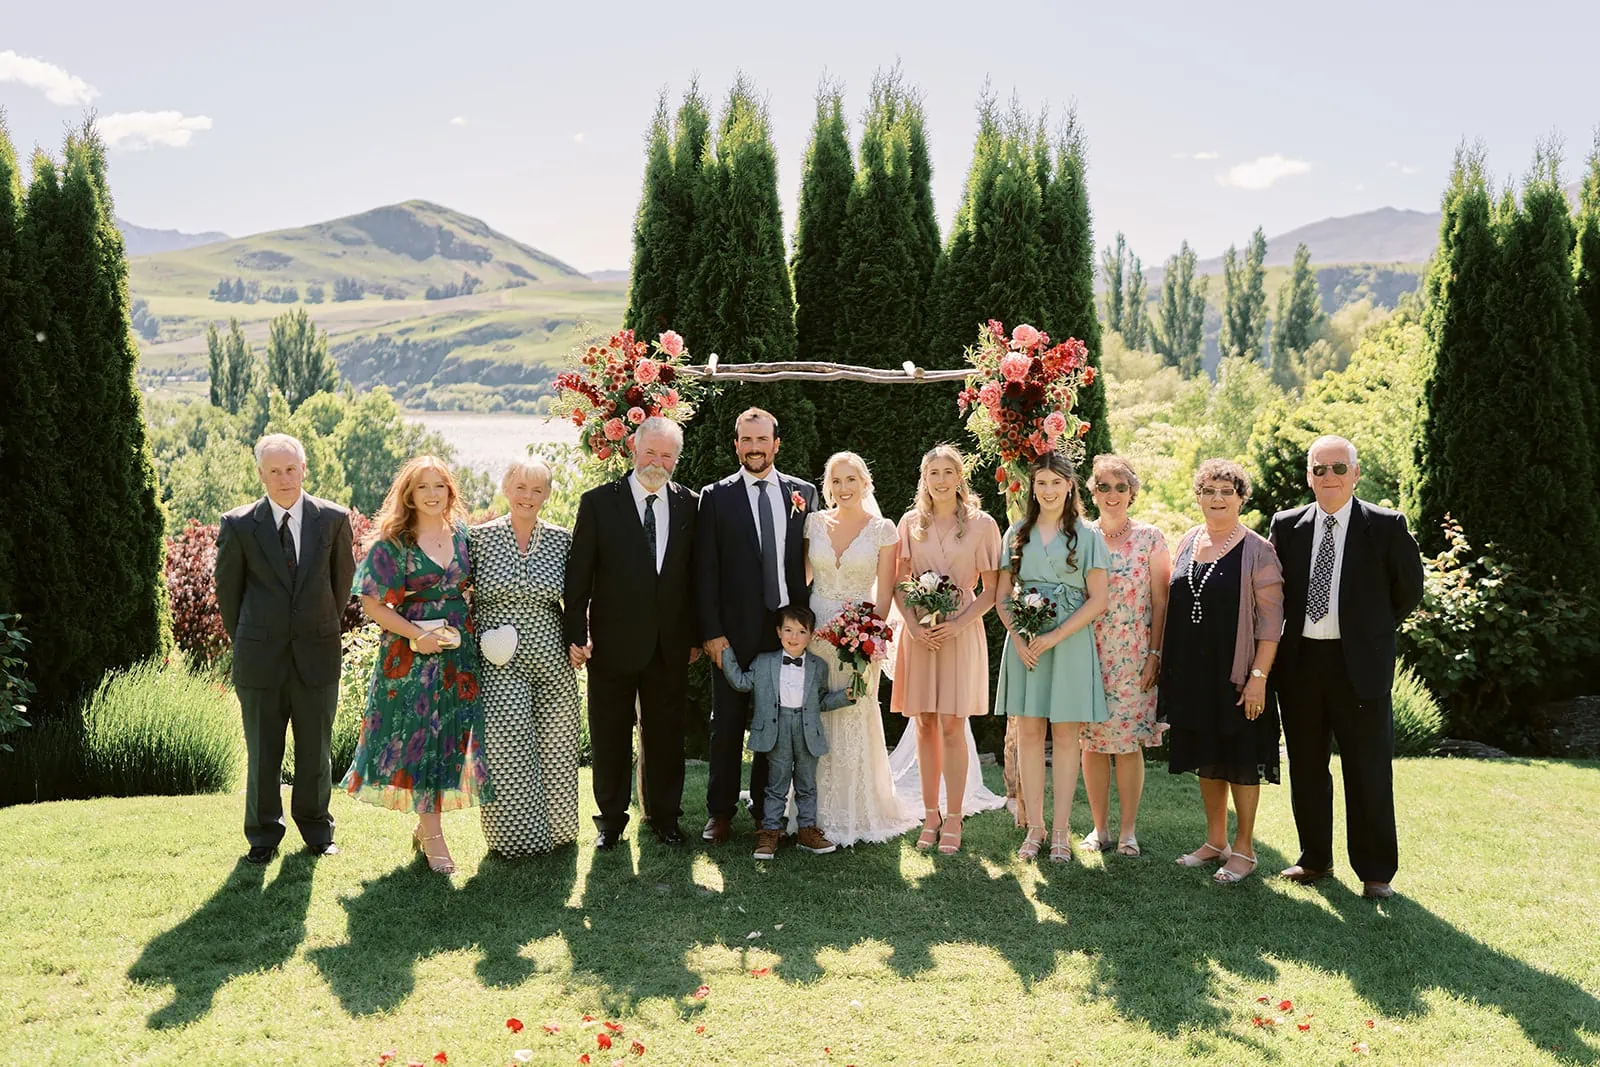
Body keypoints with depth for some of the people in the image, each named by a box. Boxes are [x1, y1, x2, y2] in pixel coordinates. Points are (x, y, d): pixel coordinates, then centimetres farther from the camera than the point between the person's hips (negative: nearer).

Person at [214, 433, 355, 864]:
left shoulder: (333, 519, -1)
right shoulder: (238, 525, -4)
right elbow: (227, 590, 7)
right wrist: (244, 643, 11)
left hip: (317, 655, 1)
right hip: (260, 659, -1)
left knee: (316, 751, 10)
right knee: (262, 753, 8)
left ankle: (316, 829, 27)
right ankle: (263, 836, 23)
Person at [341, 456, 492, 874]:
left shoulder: (463, 535, 7)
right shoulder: (393, 542, -4)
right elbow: (373, 604, -7)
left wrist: (470, 628, 1)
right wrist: (416, 634, -16)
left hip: (461, 649, 4)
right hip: (412, 651, -4)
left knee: (452, 738, 6)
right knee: (419, 736, 1)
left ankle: (425, 824, 23)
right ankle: (432, 835, 10)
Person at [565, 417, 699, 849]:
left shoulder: (689, 505, 3)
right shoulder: (598, 502, -5)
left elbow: (695, 575, 7)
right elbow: (578, 575, -6)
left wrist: (695, 635, 7)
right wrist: (576, 635, -10)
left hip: (670, 646, 2)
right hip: (613, 643, -2)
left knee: (666, 734, 13)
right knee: (610, 734, 10)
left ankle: (664, 815, 29)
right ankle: (611, 818, 26)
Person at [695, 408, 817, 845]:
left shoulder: (803, 493, 7)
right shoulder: (716, 497, 0)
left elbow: (811, 561, 8)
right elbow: (705, 572, -3)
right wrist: (711, 632, -10)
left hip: (787, 627, 2)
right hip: (734, 631, -2)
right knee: (727, 725, 7)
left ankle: (766, 808, 23)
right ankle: (720, 811, 18)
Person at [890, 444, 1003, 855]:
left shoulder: (981, 524, 1)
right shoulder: (910, 523, 7)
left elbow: (991, 590, 1)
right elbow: (899, 584, 8)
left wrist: (958, 624, -12)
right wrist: (913, 623, -8)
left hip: (961, 632, -2)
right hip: (917, 632, 2)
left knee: (952, 726, -4)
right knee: (925, 725, 5)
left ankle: (952, 820, 5)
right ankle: (930, 815, 15)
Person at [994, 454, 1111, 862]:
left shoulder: (1087, 535, 2)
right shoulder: (1017, 533, 10)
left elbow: (1097, 600, -3)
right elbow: (1001, 596, 9)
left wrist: (1054, 637, -13)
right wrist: (1017, 637, -8)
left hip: (1070, 642, -2)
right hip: (1024, 641, 2)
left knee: (1065, 736, 1)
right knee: (1028, 733, 3)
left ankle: (1061, 831, 8)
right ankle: (1034, 827, 12)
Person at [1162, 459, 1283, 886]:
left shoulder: (1256, 551, -9)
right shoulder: (1188, 543, 8)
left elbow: (1271, 619, -12)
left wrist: (1258, 677, -17)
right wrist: (1164, 662, 10)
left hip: (1235, 675, -5)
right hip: (1192, 673, 6)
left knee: (1240, 761, 5)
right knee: (1206, 758, 14)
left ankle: (1243, 849, 17)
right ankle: (1216, 841, 27)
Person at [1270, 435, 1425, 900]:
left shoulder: (1386, 526, -3)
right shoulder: (1286, 526, 5)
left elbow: (1408, 592, 5)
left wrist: (1370, 632, 6)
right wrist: (1291, 636, 7)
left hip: (1360, 664, -3)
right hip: (1300, 662, 3)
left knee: (1369, 770, 3)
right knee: (1305, 768, 12)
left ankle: (1376, 872, 16)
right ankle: (1315, 859, 27)